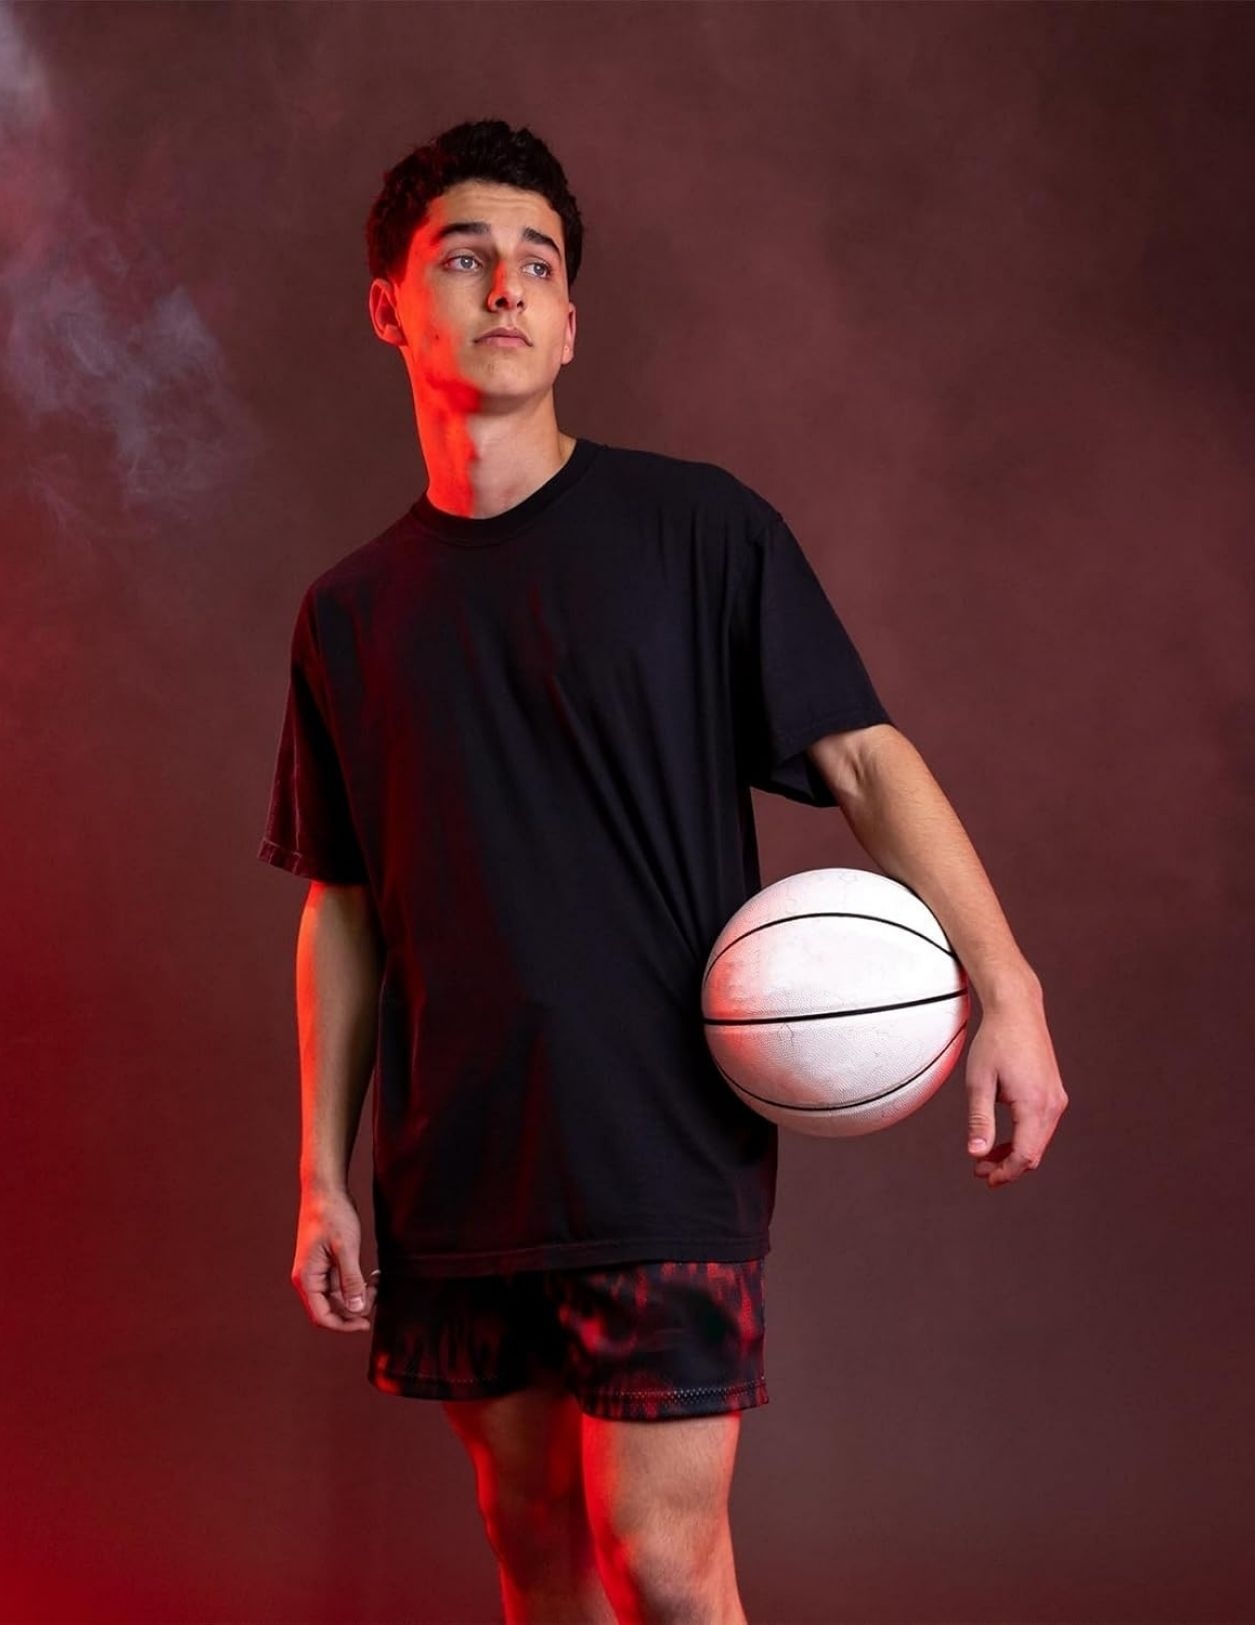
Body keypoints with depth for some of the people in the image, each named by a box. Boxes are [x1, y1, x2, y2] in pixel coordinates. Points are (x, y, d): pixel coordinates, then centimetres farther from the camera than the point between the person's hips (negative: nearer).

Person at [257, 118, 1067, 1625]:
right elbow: (343, 909, 12)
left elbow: (865, 754, -5)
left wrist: (1003, 984, -18)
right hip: (453, 1168, 4)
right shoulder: (351, 611, 9)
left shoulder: (696, 528, 0)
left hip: (666, 1149, -3)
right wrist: (324, 1179, 8)